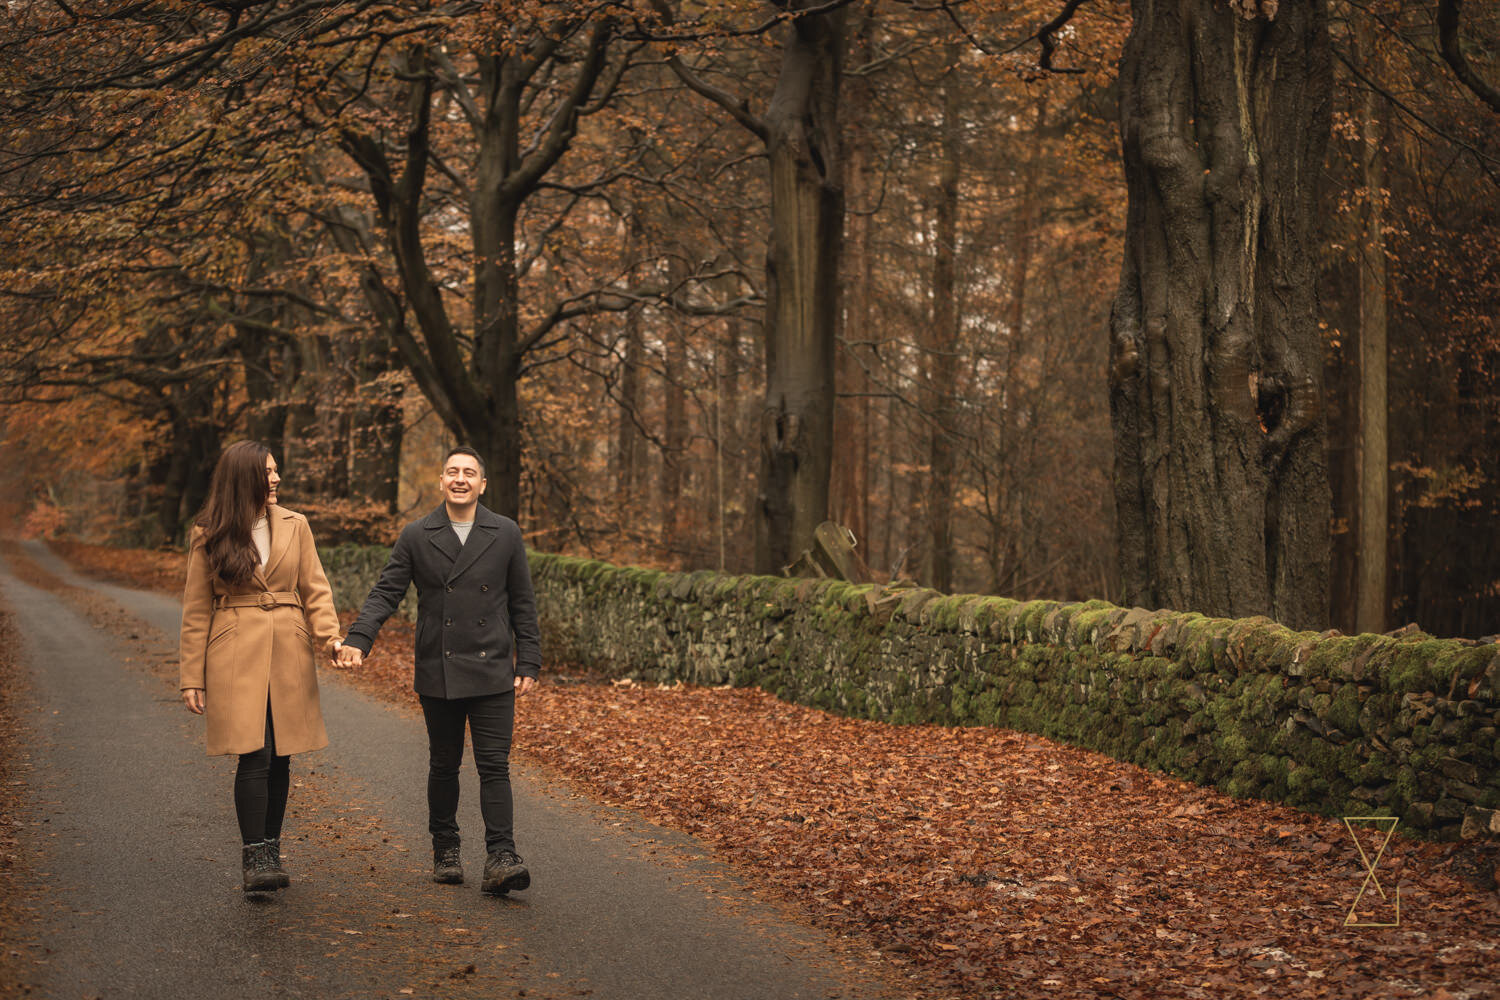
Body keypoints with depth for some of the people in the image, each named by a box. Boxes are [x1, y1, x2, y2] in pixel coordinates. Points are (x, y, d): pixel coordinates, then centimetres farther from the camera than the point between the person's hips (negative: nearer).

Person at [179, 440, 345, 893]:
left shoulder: (294, 525, 9)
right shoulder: (209, 536, 2)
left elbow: (315, 589, 9)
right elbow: (196, 611, 4)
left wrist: (329, 633, -10)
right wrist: (192, 678, 1)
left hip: (288, 655, 3)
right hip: (236, 658, -3)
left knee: (280, 758, 6)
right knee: (255, 756, -13)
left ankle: (271, 853, 19)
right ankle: (255, 860, -8)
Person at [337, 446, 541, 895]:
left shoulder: (505, 534, 4)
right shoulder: (416, 537, 4)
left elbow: (522, 603, 7)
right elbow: (385, 592, 0)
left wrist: (528, 664, 4)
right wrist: (358, 640, -16)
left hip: (492, 672, -1)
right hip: (437, 673, 1)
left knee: (494, 766, -6)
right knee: (444, 765, 11)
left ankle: (500, 859, -9)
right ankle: (445, 850, 24)